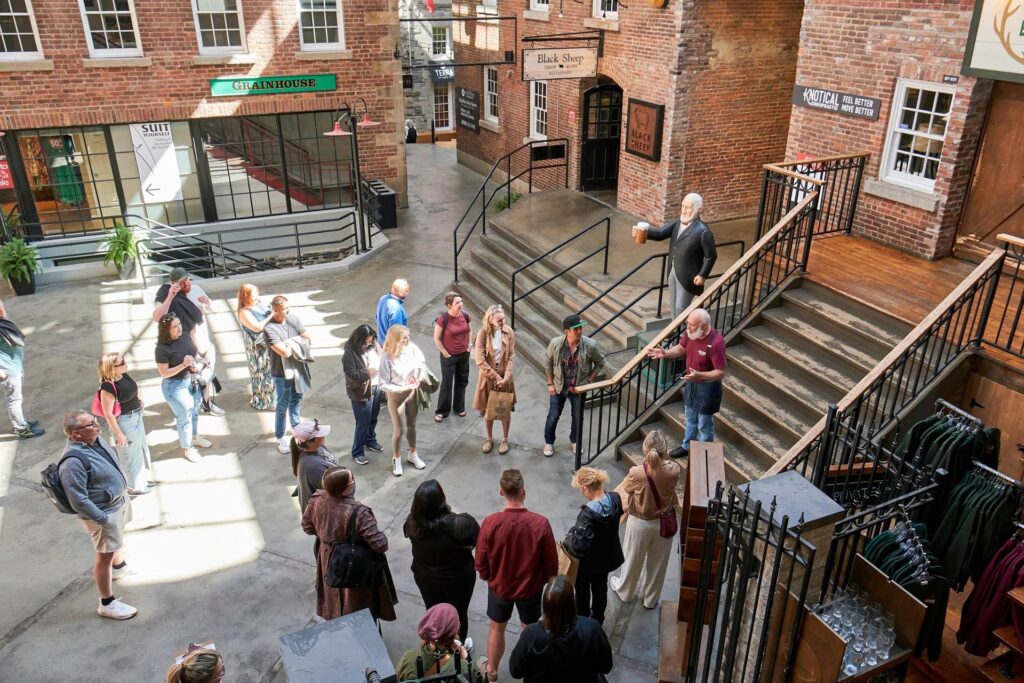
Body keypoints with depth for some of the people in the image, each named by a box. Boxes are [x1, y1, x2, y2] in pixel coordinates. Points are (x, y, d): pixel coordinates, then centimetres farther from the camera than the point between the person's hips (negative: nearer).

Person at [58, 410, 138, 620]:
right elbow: (78, 500, -30)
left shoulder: (94, 440, -7)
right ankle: (107, 604, 21)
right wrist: (103, 519, -24)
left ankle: (119, 567, 59)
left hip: (119, 499, 9)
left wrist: (123, 484, 19)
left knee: (118, 539, 32)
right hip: (104, 511, -9)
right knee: (105, 556, 5)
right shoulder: (73, 461, -34)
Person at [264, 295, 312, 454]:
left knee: (296, 400, 24)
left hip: (298, 368, 6)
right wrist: (297, 343, -12)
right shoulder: (269, 329, -24)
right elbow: (285, 352, -28)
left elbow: (307, 338, 0)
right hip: (282, 372, -6)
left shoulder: (293, 318, -5)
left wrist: (291, 344, -13)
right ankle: (280, 438, 24)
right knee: (283, 406, 8)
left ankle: (296, 426, 46)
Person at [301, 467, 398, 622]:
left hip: (329, 564, 6)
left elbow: (307, 526, -1)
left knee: (335, 601, 31)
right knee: (362, 612, 21)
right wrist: (383, 541, -11)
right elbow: (380, 544, -33)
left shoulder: (316, 501, -21)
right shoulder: (357, 512, -38)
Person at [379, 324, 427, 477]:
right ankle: (396, 460, 35)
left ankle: (412, 455, 45)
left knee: (411, 426, 22)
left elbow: (422, 363, 4)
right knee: (399, 430, 11)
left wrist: (419, 377, -12)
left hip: (412, 393, 4)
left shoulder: (412, 348, -16)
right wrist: (403, 388, -27)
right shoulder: (387, 358, -27)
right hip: (396, 397, -4)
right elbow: (384, 384, -21)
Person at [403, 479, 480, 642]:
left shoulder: (412, 521, -25)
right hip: (458, 579, -3)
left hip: (424, 578, 3)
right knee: (459, 614, 25)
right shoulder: (457, 524, -37)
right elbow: (477, 539, -20)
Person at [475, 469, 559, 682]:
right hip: (531, 587, 0)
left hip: (499, 586, 0)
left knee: (497, 629, 26)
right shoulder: (540, 523, -28)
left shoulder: (490, 523, -27)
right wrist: (544, 580, 8)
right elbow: (551, 562, -14)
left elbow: (481, 562, -12)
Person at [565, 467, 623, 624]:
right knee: (600, 588, 29)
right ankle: (597, 620, 52)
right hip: (607, 557, 6)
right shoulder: (615, 499, -19)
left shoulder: (587, 514, -38)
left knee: (582, 592, 22)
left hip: (588, 563, -6)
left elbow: (579, 547, -34)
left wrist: (568, 539, -16)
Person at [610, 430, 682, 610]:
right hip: (664, 523, 2)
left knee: (633, 559, 25)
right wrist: (664, 458, 1)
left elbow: (625, 490, -7)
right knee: (657, 563, 24)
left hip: (639, 523, -2)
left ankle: (624, 591, 50)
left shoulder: (637, 473, -31)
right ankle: (651, 599, 45)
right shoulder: (673, 471, -26)